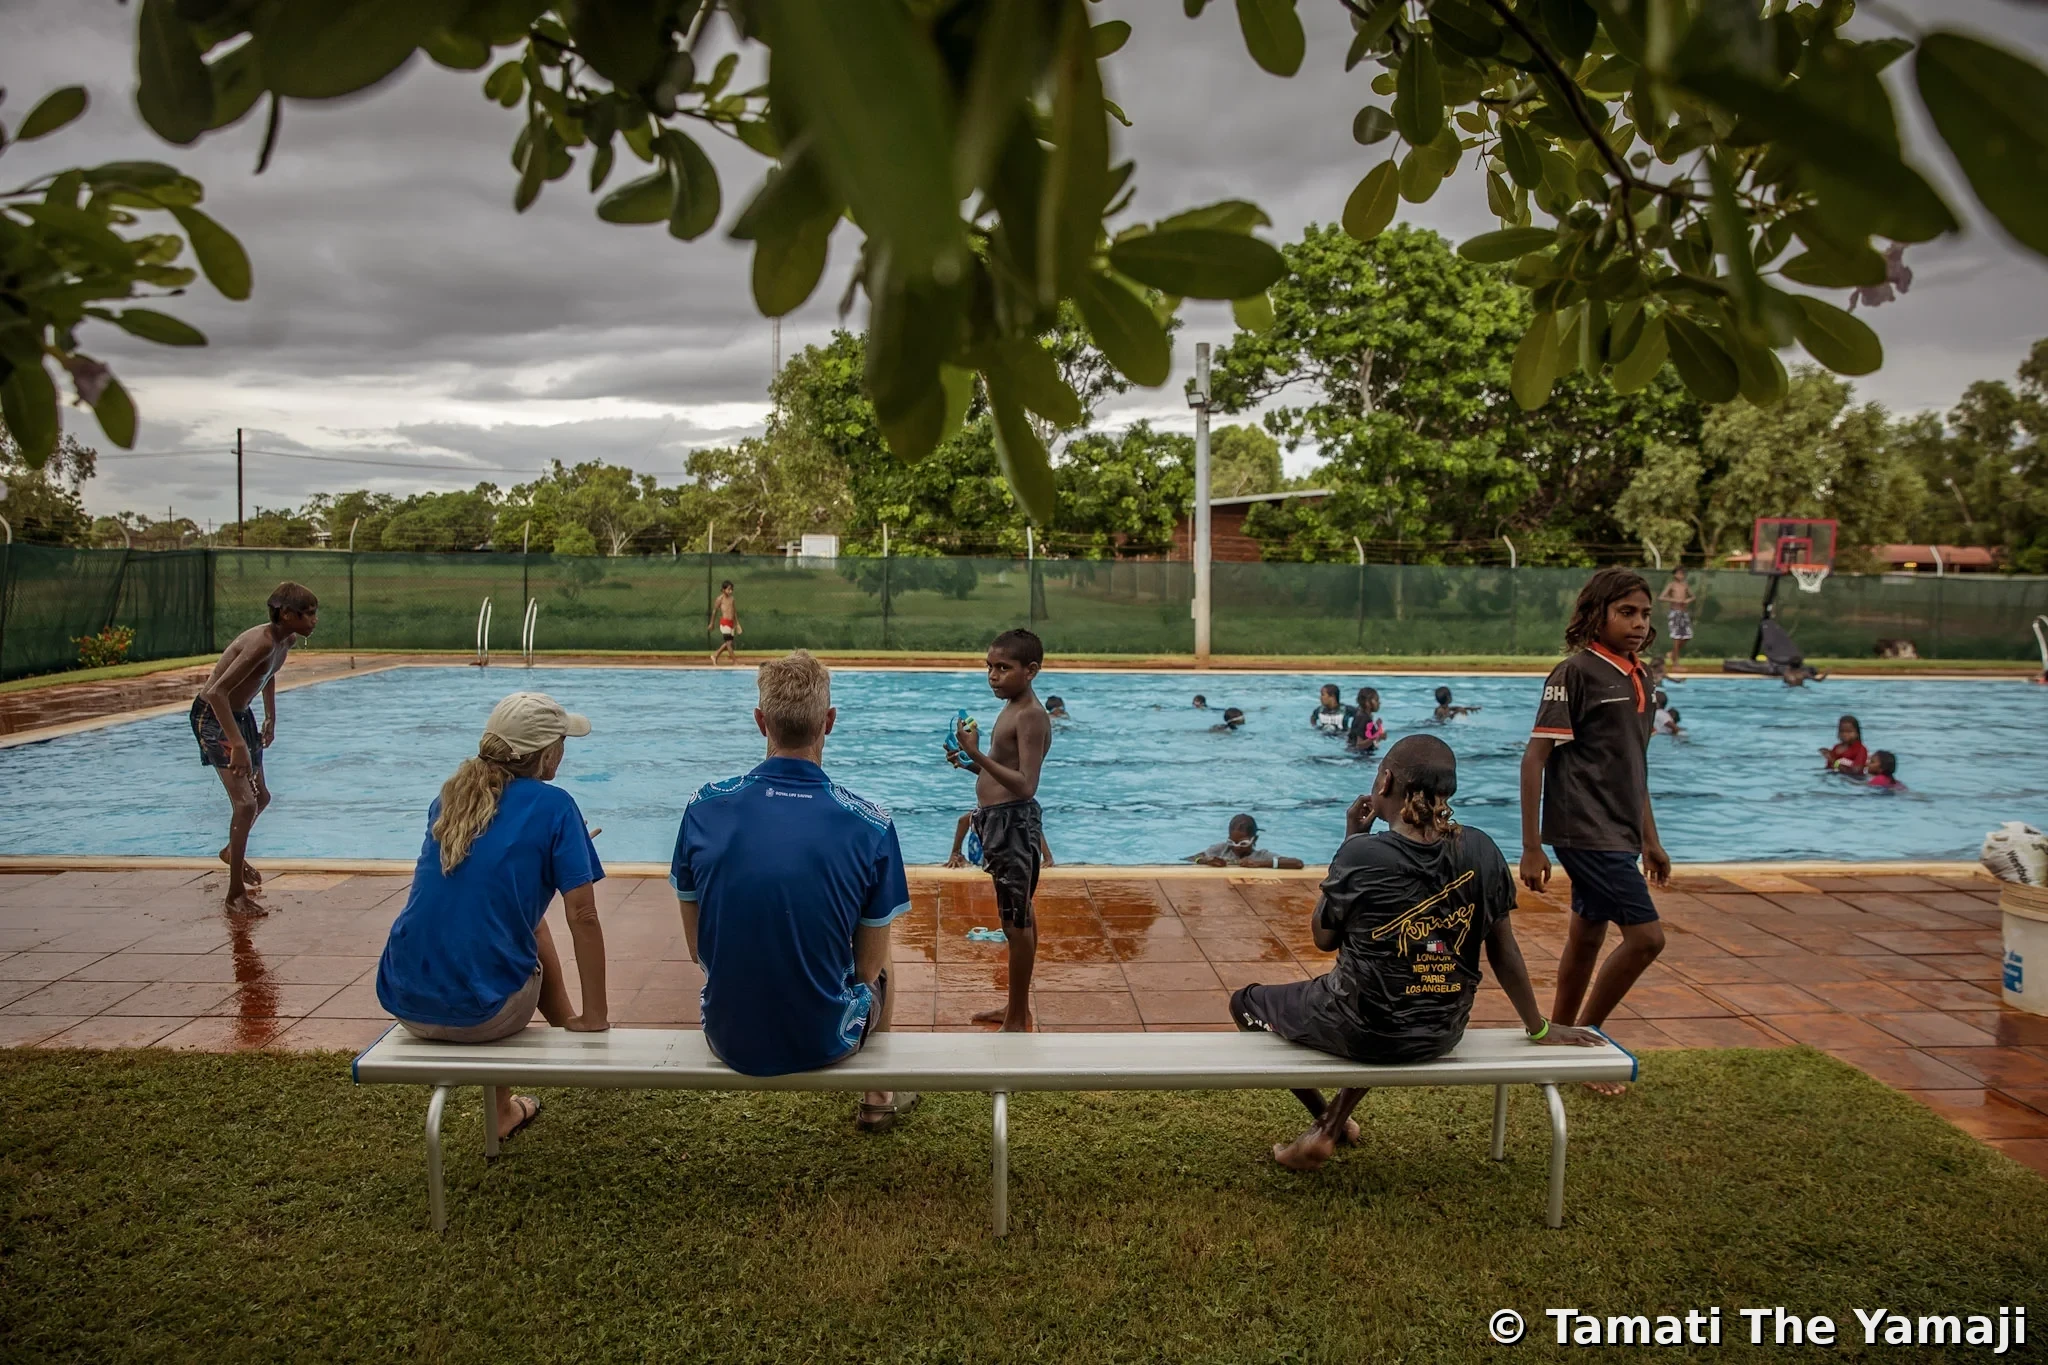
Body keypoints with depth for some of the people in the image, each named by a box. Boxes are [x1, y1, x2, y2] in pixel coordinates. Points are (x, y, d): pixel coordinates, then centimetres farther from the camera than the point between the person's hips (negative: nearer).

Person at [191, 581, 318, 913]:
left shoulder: (287, 640, -2)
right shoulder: (262, 643, -30)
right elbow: (216, 692, -36)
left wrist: (270, 719, 23)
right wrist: (238, 745, -40)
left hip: (241, 714, 9)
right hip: (212, 716, -9)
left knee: (261, 797, 22)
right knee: (245, 802, -17)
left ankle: (232, 852, 50)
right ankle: (235, 894, -8)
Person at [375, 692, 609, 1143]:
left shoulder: (450, 797, 9)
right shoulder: (552, 806, -7)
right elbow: (582, 919, -11)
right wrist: (595, 1016, -4)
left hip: (405, 1002, 5)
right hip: (481, 1011, -5)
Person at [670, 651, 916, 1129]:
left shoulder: (704, 808, -11)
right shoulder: (871, 825, -17)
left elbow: (697, 947, 0)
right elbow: (869, 967, -7)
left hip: (729, 1038, 2)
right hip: (825, 1042, -2)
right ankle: (878, 1098, 49)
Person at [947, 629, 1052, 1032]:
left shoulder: (1031, 715, -18)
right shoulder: (1011, 709, 11)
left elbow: (1026, 785, -26)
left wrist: (978, 755, -30)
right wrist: (971, 763, 4)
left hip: (1013, 821, -10)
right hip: (999, 819, 10)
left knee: (1016, 923, -2)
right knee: (1019, 918, 19)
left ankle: (1017, 1022, 8)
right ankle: (1017, 1007, 31)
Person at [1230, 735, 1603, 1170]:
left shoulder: (1362, 854, -19)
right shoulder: (1480, 851, -8)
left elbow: (1324, 938, -4)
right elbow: (1503, 948, 2)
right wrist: (1539, 1028, 16)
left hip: (1361, 1031, -4)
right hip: (1442, 1035, 4)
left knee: (1247, 1003, 21)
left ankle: (1325, 1117, 30)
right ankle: (1329, 1130, 27)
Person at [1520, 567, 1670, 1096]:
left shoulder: (1635, 677, 12)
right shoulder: (1576, 671, -13)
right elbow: (1534, 759, -15)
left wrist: (1650, 840, 22)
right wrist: (1531, 847, -17)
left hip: (1617, 833, 8)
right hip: (1587, 830, -8)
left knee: (1587, 937, 15)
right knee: (1646, 935, -10)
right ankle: (1585, 1040, 6)